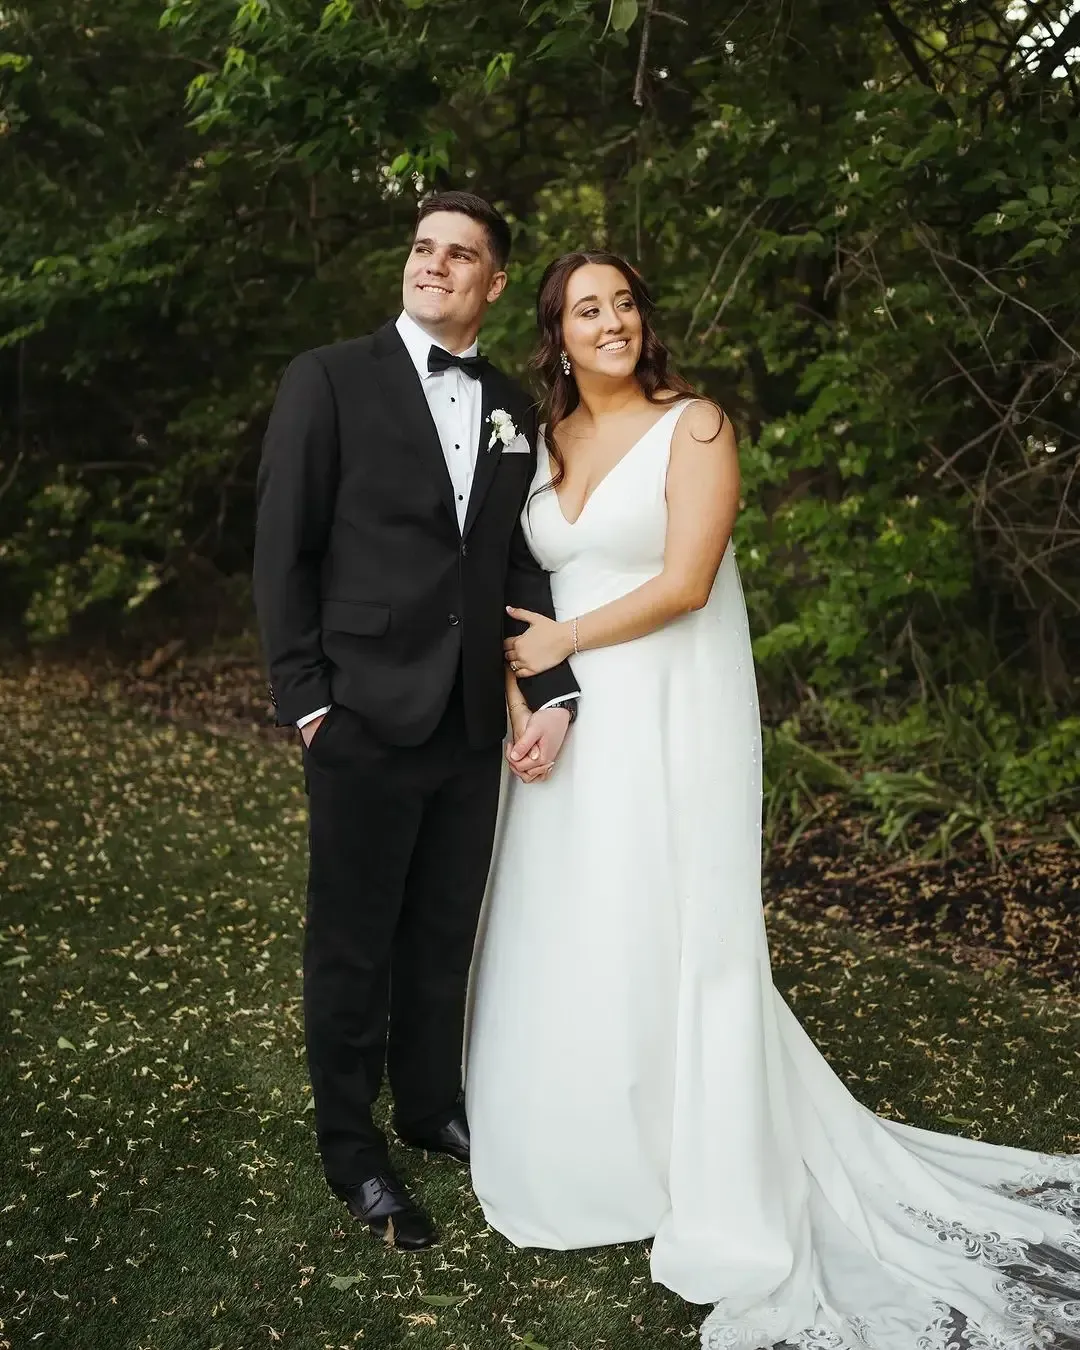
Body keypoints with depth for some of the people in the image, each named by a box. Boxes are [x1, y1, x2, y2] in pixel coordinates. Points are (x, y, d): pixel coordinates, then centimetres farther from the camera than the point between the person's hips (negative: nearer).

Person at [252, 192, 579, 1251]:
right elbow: (282, 550, -6)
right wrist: (304, 701, -10)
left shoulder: (513, 410, 11)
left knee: (445, 935, 18)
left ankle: (430, 1105, 38)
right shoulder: (330, 379, -4)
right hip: (365, 722, -4)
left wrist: (553, 691, -1)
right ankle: (351, 1147, 28)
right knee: (352, 944, 9)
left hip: (477, 725, 5)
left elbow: (522, 566, 11)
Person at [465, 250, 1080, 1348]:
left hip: (668, 717, -5)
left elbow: (684, 584, -15)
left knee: (666, 937, 0)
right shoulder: (542, 443, 11)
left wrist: (564, 640, -9)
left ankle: (707, 1177, 17)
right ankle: (575, 1144, 28)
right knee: (563, 938, 9)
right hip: (571, 719, 5)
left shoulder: (692, 425, -7)